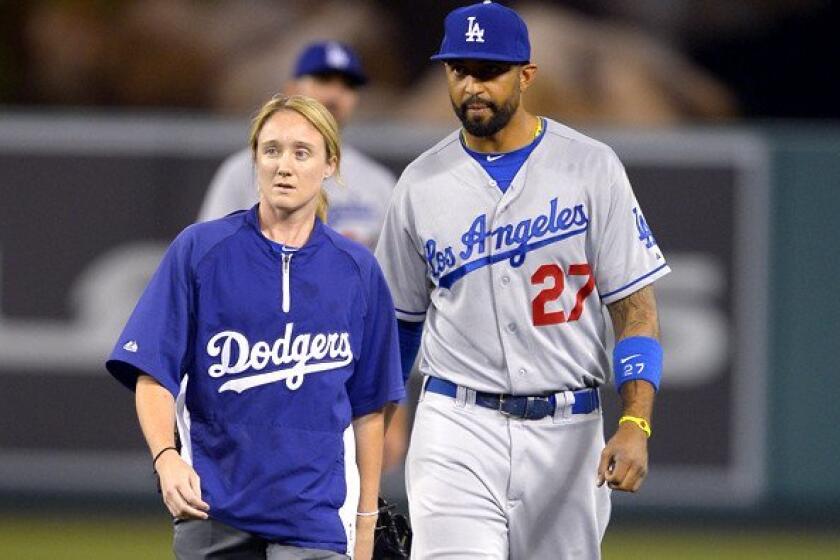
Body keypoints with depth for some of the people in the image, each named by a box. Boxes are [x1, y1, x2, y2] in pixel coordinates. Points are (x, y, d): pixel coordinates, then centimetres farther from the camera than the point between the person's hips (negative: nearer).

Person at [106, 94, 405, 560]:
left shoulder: (357, 270, 5)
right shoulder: (200, 250, -1)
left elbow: (368, 403, 11)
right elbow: (153, 374, -5)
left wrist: (366, 518, 11)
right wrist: (166, 456, -23)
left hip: (313, 517, 0)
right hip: (213, 516, 0)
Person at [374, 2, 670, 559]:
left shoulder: (591, 168, -1)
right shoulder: (422, 183, 6)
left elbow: (636, 307, -4)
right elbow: (401, 319, 16)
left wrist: (635, 426, -16)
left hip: (567, 430, 0)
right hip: (457, 429, 0)